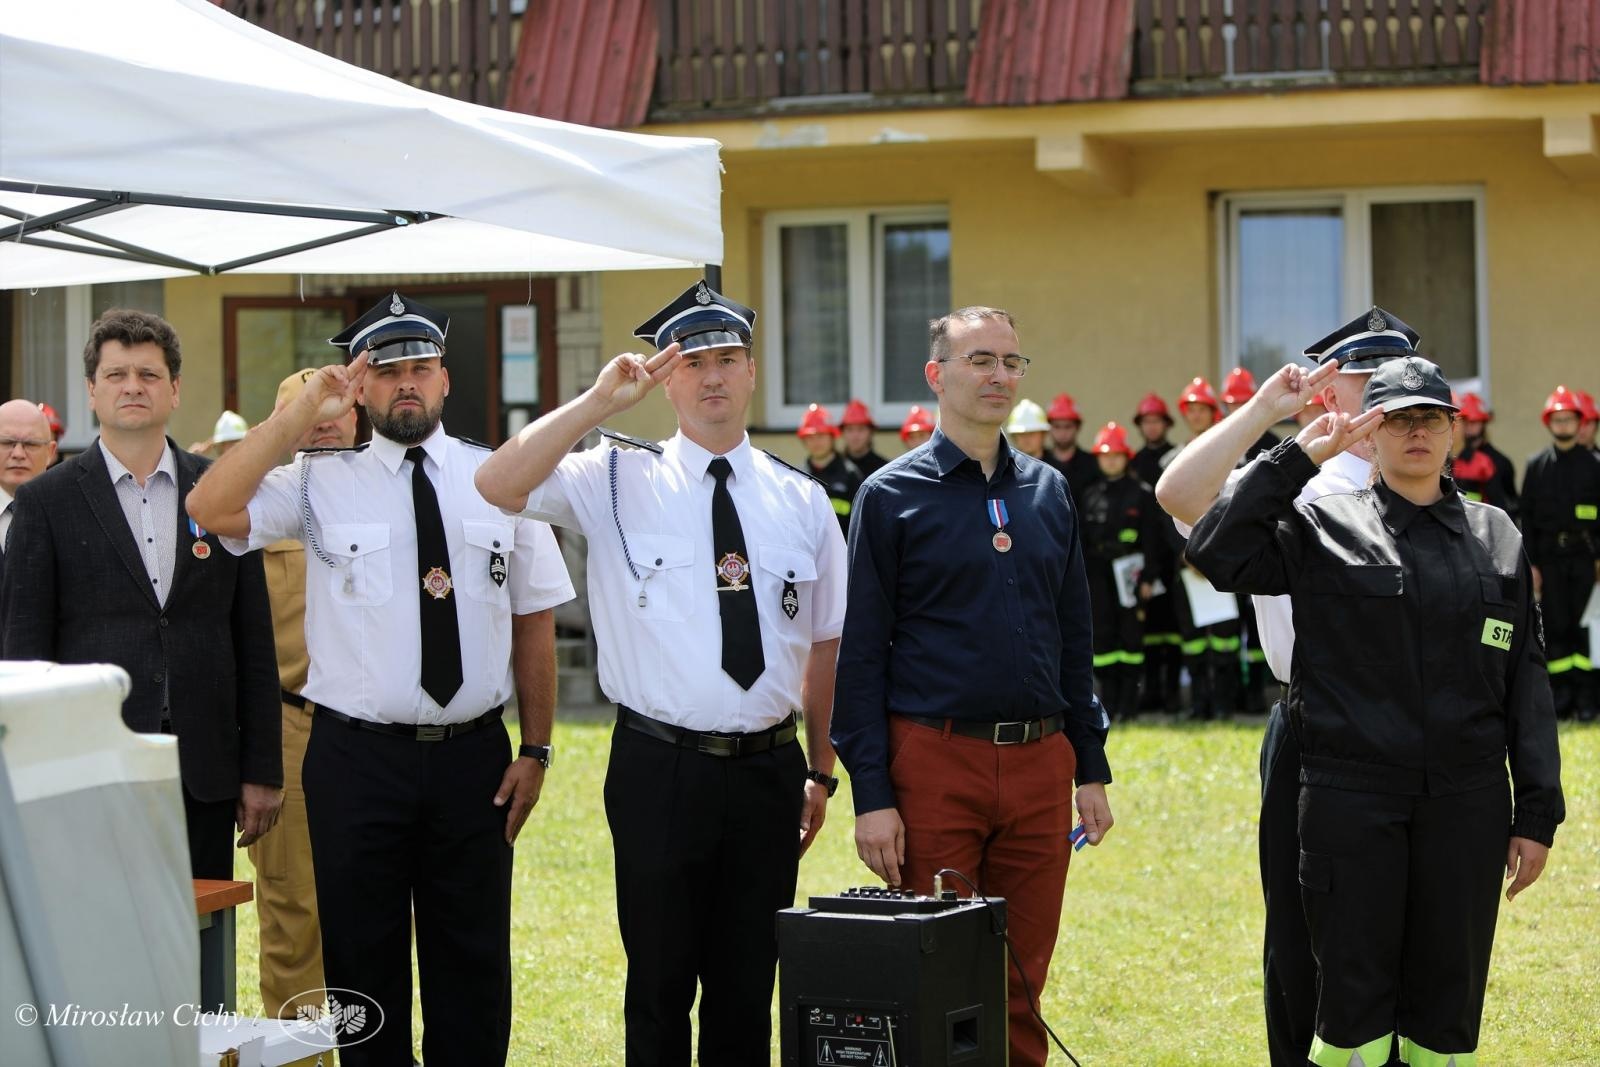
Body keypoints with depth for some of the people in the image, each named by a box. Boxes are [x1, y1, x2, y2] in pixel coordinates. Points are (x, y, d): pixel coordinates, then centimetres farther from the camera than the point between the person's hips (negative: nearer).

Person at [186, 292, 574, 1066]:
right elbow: (212, 509, -17)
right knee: (363, 961, 8)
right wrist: (303, 413, -15)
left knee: (474, 964, 9)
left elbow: (534, 620, 6)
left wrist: (536, 749, 1)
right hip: (356, 758, -1)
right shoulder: (322, 483, 0)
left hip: (473, 755, 1)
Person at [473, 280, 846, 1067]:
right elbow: (497, 486, -17)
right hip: (661, 769, -3)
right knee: (661, 986, 4)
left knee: (749, 990, 11)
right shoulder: (619, 483, -1)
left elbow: (826, 643, 12)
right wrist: (600, 401, -16)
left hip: (768, 768, 3)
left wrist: (822, 772, 9)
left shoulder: (801, 501, 8)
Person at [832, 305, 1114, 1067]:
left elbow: (1074, 637, 17)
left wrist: (1092, 768, 11)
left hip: (1039, 767, 4)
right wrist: (871, 797, -11)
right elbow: (862, 654, -4)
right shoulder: (892, 496, -2)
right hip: (934, 766, -4)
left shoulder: (1048, 490, 13)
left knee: (1023, 984, 8)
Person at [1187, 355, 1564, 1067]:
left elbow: (1526, 680, 10)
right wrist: (1297, 456, -9)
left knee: (1449, 1007, 7)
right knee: (1354, 1003, 0)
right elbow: (1217, 551, -10)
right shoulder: (1323, 528, 4)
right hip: (1351, 800, -2)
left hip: (1466, 804, 3)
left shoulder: (1497, 537, 11)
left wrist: (1537, 814, 6)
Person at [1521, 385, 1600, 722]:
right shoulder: (1536, 466, 9)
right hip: (1550, 557, 1)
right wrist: (1530, 564, 1)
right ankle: (1561, 696, 6)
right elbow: (1527, 517, 8)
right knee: (1555, 626, 0)